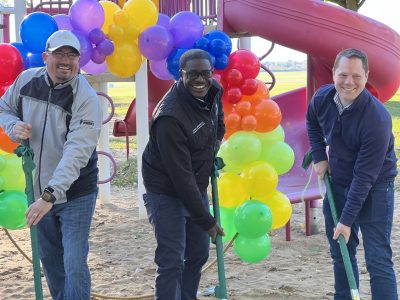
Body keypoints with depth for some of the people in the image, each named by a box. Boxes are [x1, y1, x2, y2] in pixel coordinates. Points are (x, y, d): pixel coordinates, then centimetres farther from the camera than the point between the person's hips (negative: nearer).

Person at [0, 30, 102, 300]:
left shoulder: (86, 98, -20)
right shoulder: (27, 80, -3)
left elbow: (77, 152, -29)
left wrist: (50, 195, -37)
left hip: (75, 195, -5)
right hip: (39, 190, 5)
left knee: (74, 264, -7)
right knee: (49, 260, 19)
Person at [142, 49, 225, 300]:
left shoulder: (214, 91, -6)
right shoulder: (170, 117, -30)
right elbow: (181, 177, -28)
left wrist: (217, 138, 10)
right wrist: (206, 221, -24)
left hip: (197, 188, 8)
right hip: (167, 193, -8)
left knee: (199, 254, 16)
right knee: (172, 262, -8)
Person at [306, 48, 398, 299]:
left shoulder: (377, 118, -30)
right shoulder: (322, 98, -11)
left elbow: (364, 176, -27)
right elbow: (313, 123, 16)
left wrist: (347, 220, -26)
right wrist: (319, 156, 5)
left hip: (374, 188, -6)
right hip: (338, 182, 6)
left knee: (378, 260, -8)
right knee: (340, 253, 15)